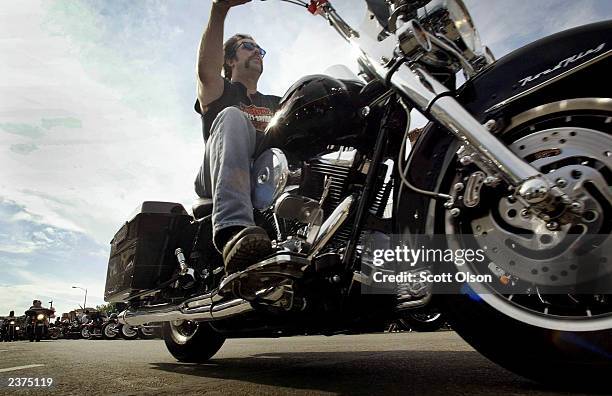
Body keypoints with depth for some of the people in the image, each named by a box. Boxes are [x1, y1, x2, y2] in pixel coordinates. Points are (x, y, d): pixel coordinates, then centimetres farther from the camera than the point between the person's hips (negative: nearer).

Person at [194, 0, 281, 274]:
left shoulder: (276, 103, 34)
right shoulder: (221, 91, 20)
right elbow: (206, 69, -5)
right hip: (221, 177, -3)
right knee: (232, 117, -32)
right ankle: (233, 230, -54)